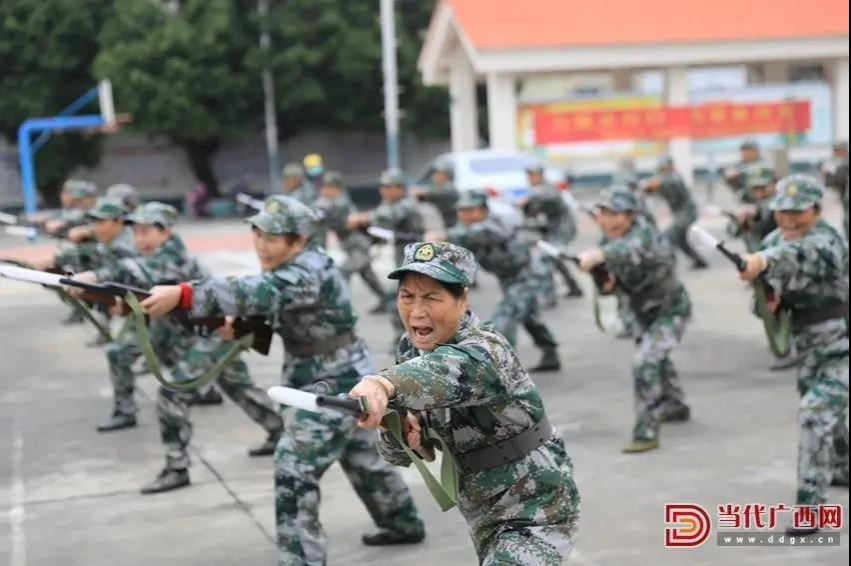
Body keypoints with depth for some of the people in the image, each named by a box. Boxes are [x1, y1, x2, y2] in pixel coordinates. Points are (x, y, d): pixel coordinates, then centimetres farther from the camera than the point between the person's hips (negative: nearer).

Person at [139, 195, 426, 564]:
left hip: (335, 385, -10)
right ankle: (404, 524, 45)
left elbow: (259, 293, -43)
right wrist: (238, 323, -17)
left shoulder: (308, 272, -27)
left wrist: (181, 294, -52)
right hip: (341, 379, 10)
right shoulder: (294, 267, 3)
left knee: (294, 468, -13)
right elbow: (264, 298, 7)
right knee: (362, 455, 25)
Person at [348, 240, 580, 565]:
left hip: (535, 514, -8)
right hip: (484, 516, 8)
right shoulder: (410, 348, -5)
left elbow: (447, 370, -52)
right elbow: (398, 455, -2)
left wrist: (384, 383, -72)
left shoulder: (485, 351, -27)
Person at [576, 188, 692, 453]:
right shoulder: (609, 239, -8)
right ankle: (676, 407, 52)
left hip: (671, 311, -9)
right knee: (656, 358, 28)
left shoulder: (643, 234, -33)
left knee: (645, 364, -24)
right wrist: (607, 281, -22)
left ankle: (646, 432, -19)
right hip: (645, 312, 9)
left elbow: (630, 249, -58)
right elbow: (611, 274, 3)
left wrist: (598, 254, -77)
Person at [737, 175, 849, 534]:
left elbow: (795, 256, -50)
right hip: (808, 346, 8)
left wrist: (761, 261, -70)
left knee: (816, 414, -20)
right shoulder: (774, 239, -2)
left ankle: (809, 507, -16)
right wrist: (767, 298, -17)